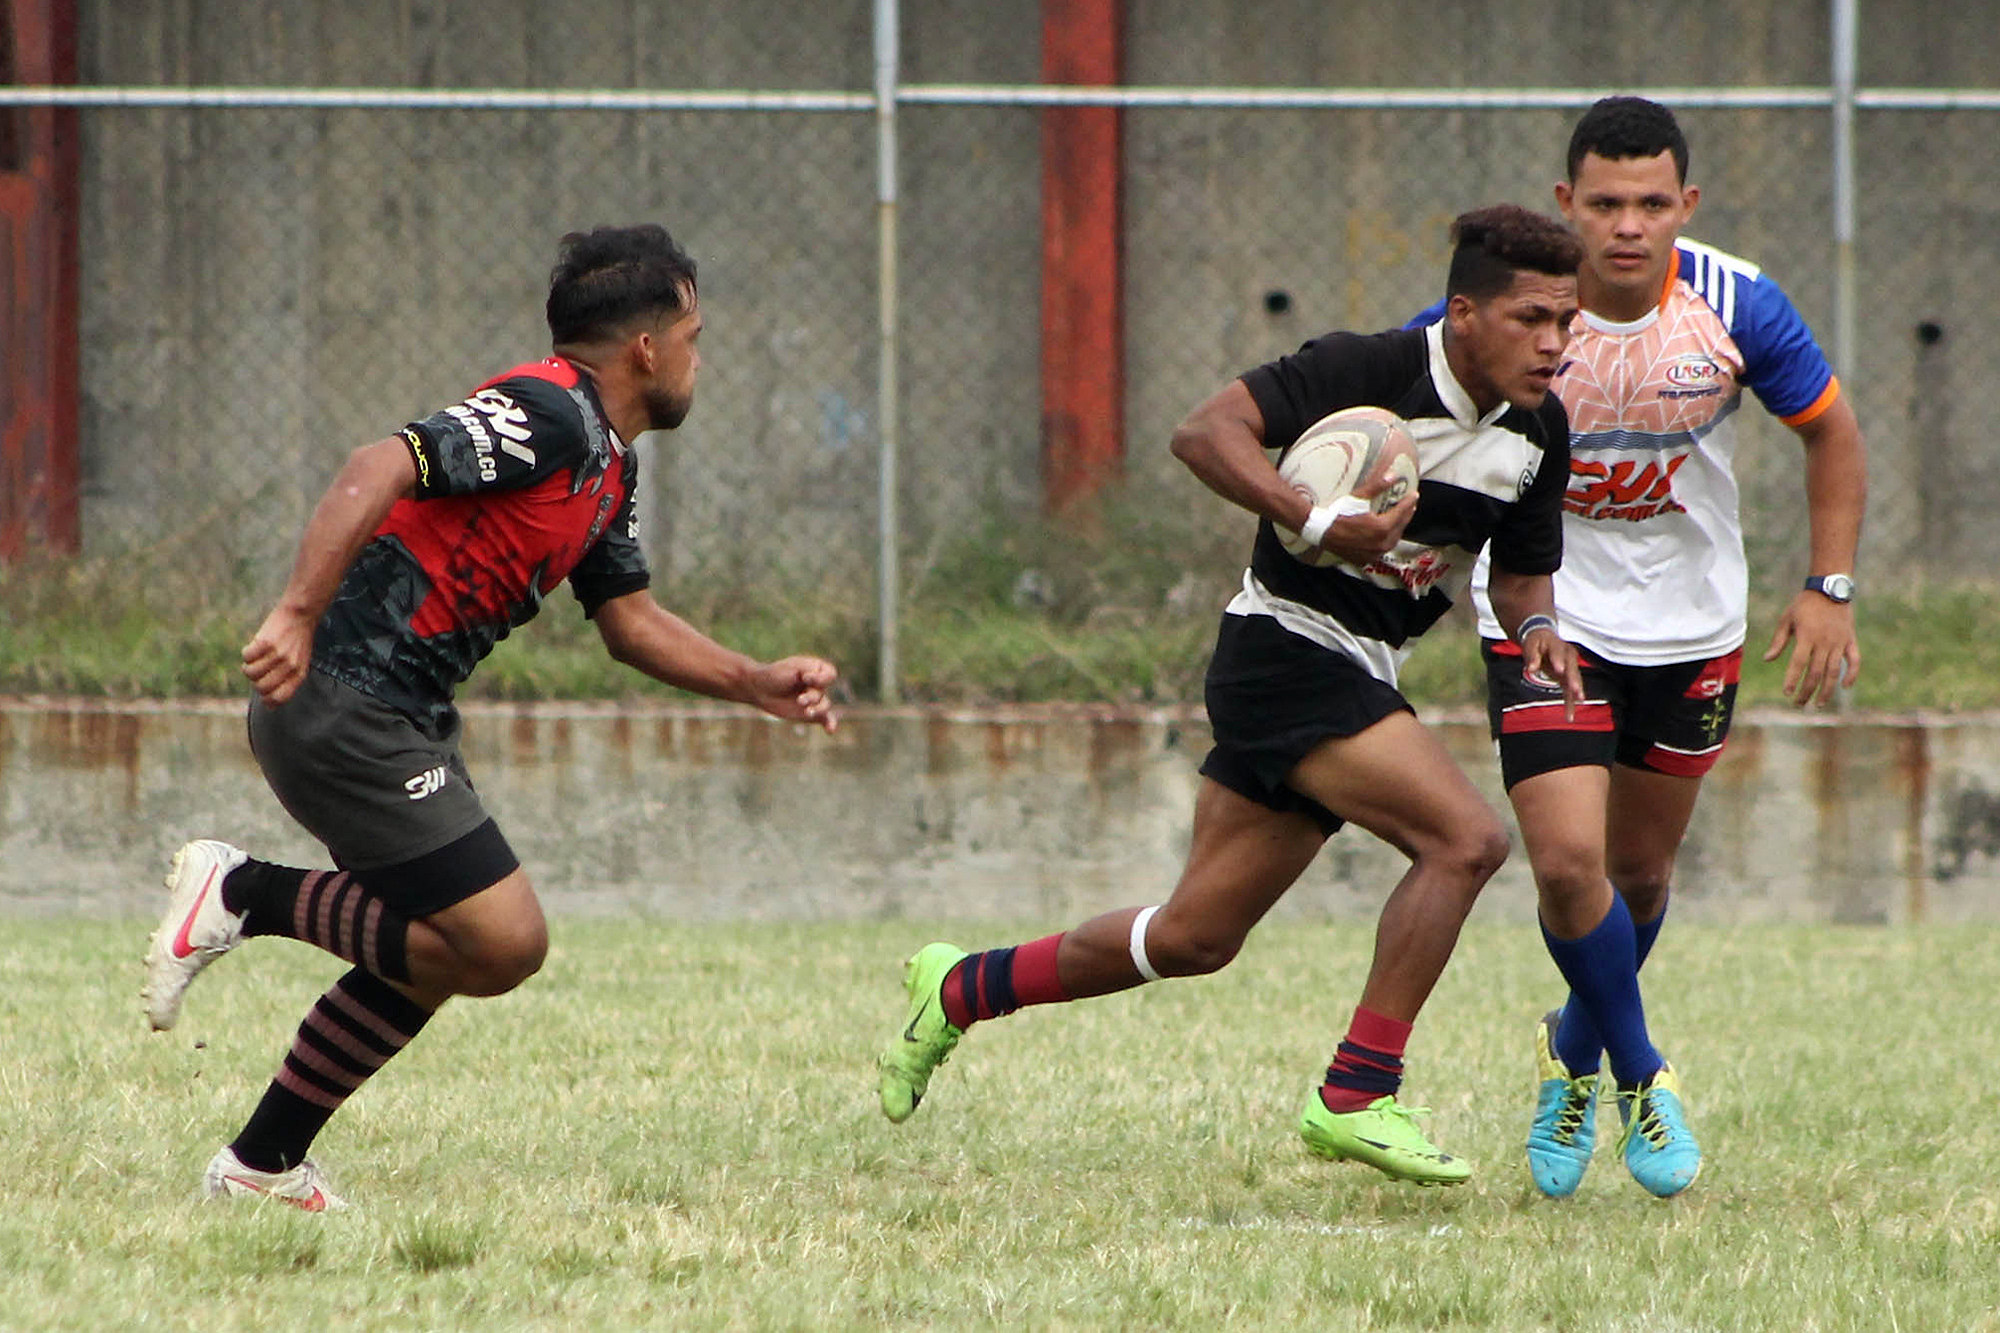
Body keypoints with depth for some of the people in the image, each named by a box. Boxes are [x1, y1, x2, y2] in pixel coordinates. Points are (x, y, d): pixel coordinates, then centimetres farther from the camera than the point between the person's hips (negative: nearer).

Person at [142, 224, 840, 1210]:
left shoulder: (608, 466, 16)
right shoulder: (549, 417, -16)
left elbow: (629, 619, 25)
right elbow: (378, 472, -28)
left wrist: (759, 684, 13)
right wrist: (298, 616, -38)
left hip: (400, 719, 11)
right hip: (342, 711, -11)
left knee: (428, 955, 18)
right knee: (500, 942, -12)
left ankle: (262, 1165, 25)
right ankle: (243, 893, -5)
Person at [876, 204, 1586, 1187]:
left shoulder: (1539, 434, 4)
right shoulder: (1374, 370, -20)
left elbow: (1522, 573, 16)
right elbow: (1207, 430, -26)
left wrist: (1536, 625, -8)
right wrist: (1316, 521, -39)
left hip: (1357, 679, 8)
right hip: (1286, 651, -8)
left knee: (1195, 938, 12)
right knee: (1464, 839, -23)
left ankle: (958, 990, 31)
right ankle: (1356, 1099, -16)